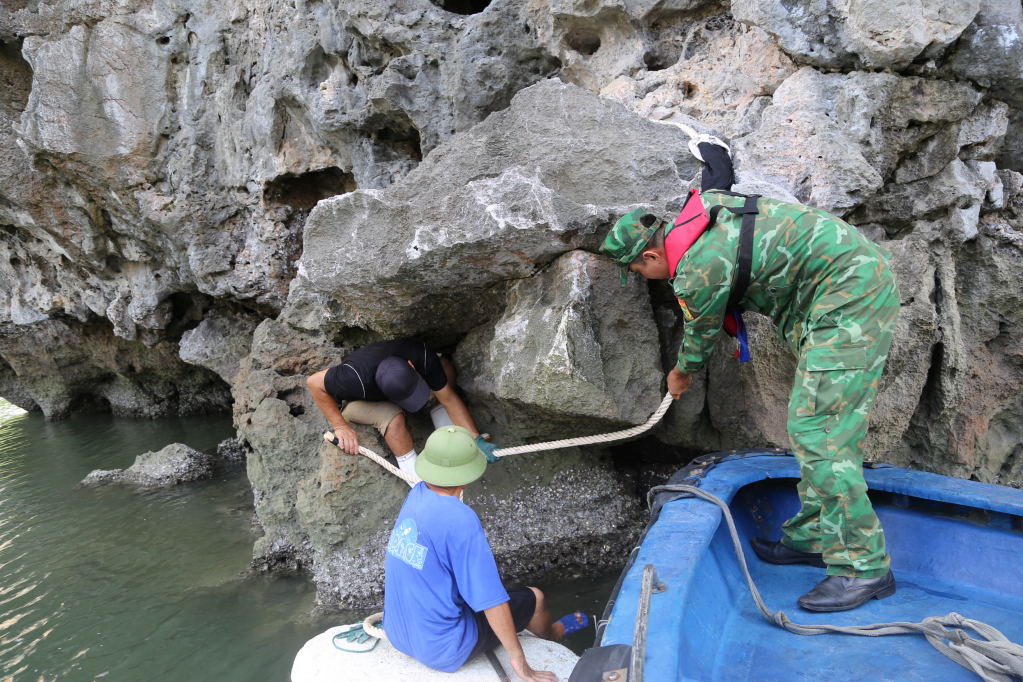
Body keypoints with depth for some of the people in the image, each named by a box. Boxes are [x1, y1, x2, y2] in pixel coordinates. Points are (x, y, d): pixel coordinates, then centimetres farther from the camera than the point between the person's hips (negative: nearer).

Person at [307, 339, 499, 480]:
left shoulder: (422, 357, -33)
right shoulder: (357, 380, -45)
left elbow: (448, 398, -25)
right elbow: (314, 382, -29)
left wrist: (477, 439, -29)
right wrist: (340, 426, -28)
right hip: (359, 401, -4)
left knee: (445, 367, -18)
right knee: (394, 418, -38)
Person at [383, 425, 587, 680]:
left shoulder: (416, 494, -7)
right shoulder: (461, 520, -29)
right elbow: (491, 598, -23)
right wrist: (518, 659, -12)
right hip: (442, 650, -7)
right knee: (534, 597, 11)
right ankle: (551, 633, 47)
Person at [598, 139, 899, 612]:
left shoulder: (694, 274, -18)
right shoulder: (701, 209, 6)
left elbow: (702, 338, 2)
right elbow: (716, 184, 31)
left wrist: (681, 375, 21)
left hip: (847, 298, -11)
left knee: (816, 431, -12)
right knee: (816, 425, 11)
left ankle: (864, 568, -2)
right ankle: (812, 537, 21)